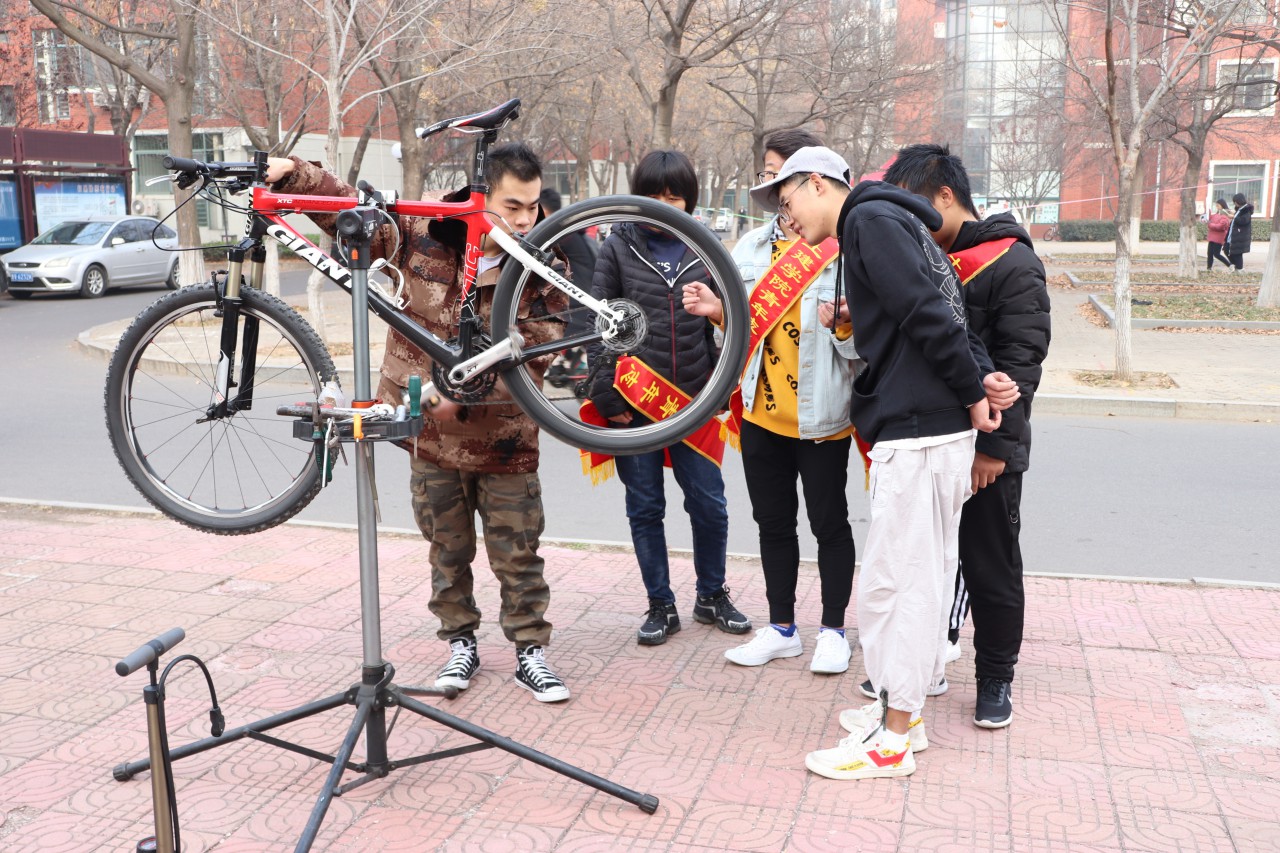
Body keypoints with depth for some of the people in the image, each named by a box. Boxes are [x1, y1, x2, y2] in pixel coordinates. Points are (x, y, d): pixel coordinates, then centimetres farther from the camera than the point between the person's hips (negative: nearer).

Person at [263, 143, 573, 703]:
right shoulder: (423, 235, -7)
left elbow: (537, 357, -16)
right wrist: (293, 175, -13)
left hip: (505, 441, -1)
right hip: (431, 433, 2)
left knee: (518, 556, 7)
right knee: (448, 552, 16)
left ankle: (530, 651, 23)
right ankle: (461, 643, 33)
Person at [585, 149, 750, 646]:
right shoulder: (618, 247, 1)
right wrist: (606, 395, -10)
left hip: (693, 401, 1)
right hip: (635, 403, -1)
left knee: (709, 504, 6)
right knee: (645, 508, 8)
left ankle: (711, 596, 27)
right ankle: (661, 606, 23)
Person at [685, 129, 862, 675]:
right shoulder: (751, 246, 7)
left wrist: (845, 327, -33)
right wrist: (718, 311, -4)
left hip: (821, 415, -5)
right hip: (760, 411, 6)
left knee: (829, 523, 8)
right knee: (773, 522, 15)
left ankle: (833, 630, 24)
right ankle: (781, 629, 30)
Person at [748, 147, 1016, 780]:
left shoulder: (871, 219, -8)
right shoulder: (892, 221, 23)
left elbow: (928, 314, -19)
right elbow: (940, 313, 16)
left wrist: (973, 391, -12)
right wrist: (984, 378, 1)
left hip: (917, 433, -10)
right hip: (937, 429, 10)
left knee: (894, 582, -3)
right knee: (920, 574, 16)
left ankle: (890, 743, 6)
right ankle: (904, 709, 29)